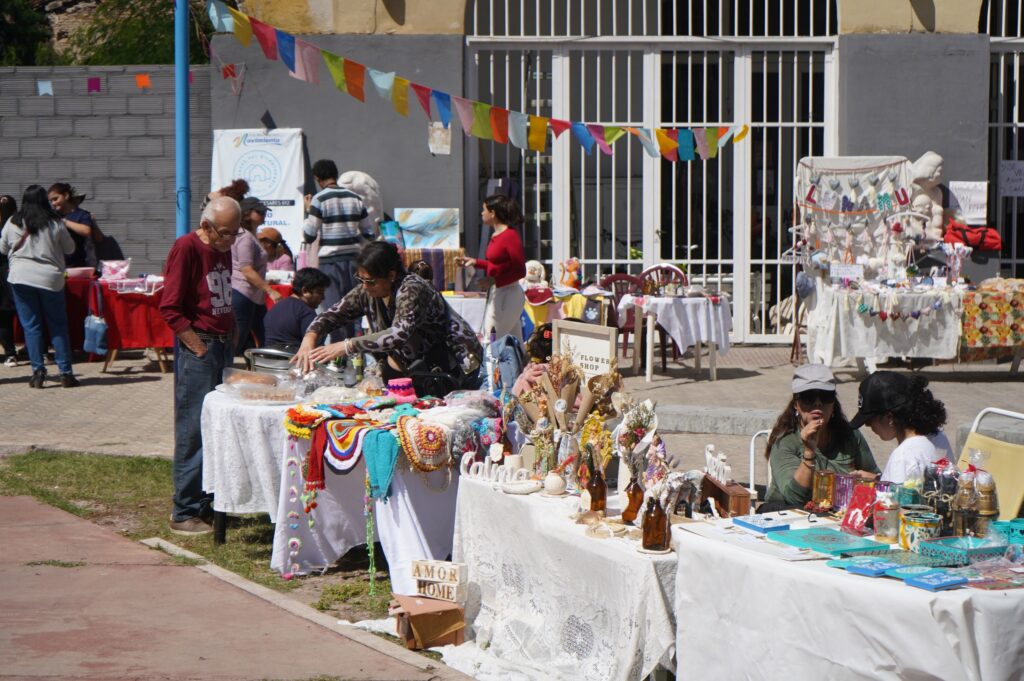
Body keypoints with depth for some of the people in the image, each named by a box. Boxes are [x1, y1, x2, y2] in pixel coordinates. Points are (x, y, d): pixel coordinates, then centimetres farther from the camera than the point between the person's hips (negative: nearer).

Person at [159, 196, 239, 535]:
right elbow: (170, 308, -15)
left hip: (223, 345, 8)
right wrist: (199, 346, -16)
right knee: (193, 431, -6)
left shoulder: (223, 250, 14)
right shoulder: (187, 247, -11)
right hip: (198, 348, -8)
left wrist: (231, 334, 14)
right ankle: (185, 513, -1)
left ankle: (208, 504, 17)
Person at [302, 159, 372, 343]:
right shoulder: (355, 198, 7)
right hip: (354, 257, 5)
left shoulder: (319, 199, -7)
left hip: (330, 260, -4)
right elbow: (369, 234, 10)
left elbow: (309, 236, -6)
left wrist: (308, 211, 7)